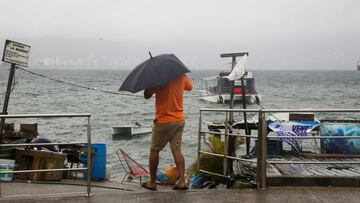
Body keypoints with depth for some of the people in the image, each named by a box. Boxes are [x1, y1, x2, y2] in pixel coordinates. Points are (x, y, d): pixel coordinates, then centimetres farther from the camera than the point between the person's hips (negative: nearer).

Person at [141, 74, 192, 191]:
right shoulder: (181, 76, 0)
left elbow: (147, 95, -6)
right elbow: (189, 87, 21)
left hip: (163, 121, -5)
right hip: (179, 120, 5)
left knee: (154, 150, 8)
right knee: (177, 150, 8)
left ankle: (152, 182, 14)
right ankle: (182, 181, 3)